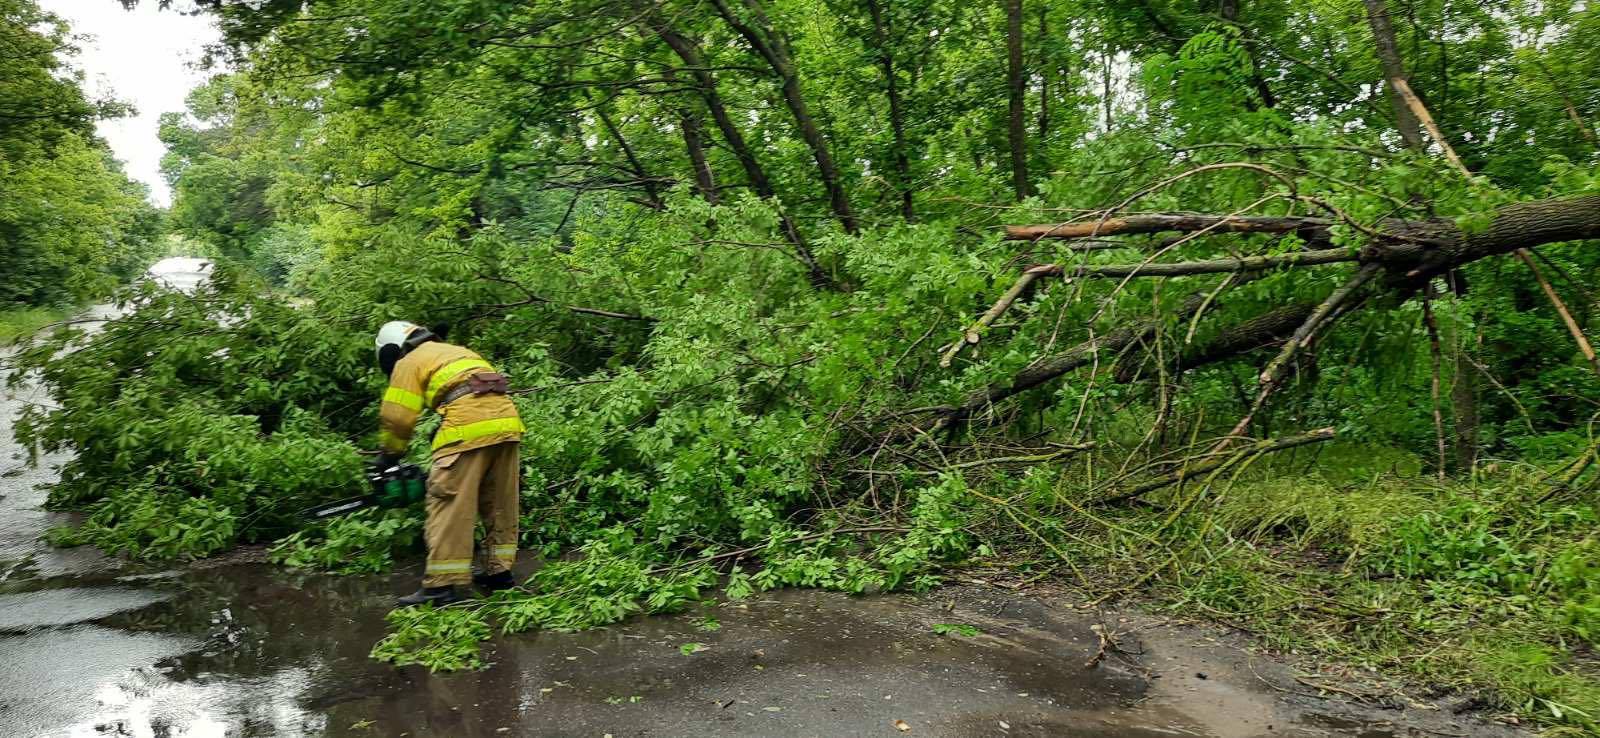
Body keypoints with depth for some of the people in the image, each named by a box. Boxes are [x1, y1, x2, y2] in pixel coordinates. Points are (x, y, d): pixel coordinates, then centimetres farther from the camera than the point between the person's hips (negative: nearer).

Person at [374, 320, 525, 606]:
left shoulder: (408, 363, 14)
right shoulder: (458, 352, 35)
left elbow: (397, 419, 5)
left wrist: (388, 457, 22)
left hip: (469, 426, -7)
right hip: (507, 421, 7)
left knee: (450, 507, -4)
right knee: (499, 505, 16)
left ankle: (441, 586, -5)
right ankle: (499, 572, 23)